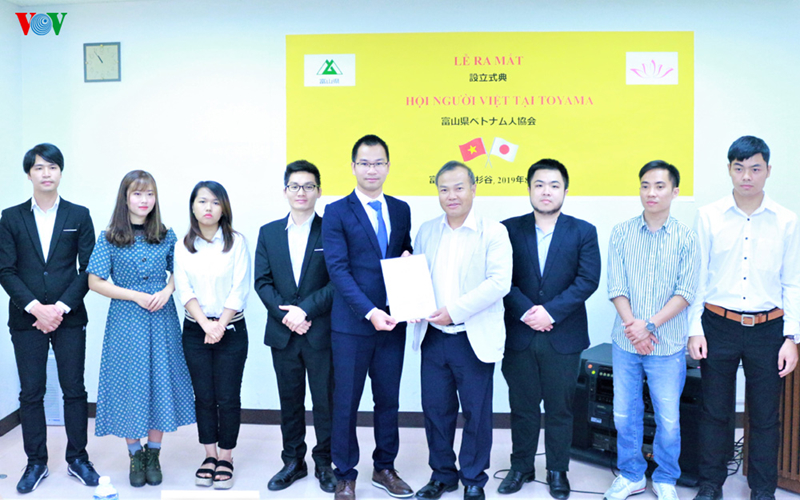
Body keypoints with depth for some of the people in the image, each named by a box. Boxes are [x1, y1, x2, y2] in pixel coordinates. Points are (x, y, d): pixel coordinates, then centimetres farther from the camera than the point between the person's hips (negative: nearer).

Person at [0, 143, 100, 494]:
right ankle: (36, 462, 19)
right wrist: (35, 307, -12)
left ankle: (78, 458, 18)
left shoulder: (79, 216, 4)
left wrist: (61, 307, -10)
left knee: (74, 389, 5)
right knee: (31, 393, 6)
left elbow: (89, 269, 0)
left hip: (69, 317, 0)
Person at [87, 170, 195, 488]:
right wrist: (136, 295, -12)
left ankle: (153, 454, 21)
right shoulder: (109, 238, -2)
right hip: (125, 320, -2)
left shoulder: (166, 236, 4)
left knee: (161, 381, 4)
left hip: (162, 319, 2)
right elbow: (95, 282, -3)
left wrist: (167, 290, -9)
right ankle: (135, 455, 22)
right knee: (130, 383, 4)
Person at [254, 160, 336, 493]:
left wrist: (306, 310, -16)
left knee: (325, 400, 6)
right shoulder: (269, 233, 8)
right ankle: (293, 461, 27)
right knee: (290, 401, 13)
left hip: (321, 332, -3)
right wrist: (286, 315, -10)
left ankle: (324, 462, 22)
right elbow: (262, 281, 3)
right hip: (283, 332, 3)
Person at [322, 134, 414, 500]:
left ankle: (384, 468, 31)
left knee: (388, 399, 14)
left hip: (392, 321, 4)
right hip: (352, 324, -4)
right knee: (346, 402, 6)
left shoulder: (401, 210, 10)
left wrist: (408, 257, -5)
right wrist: (370, 312, -20)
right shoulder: (336, 212, -5)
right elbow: (338, 269, -12)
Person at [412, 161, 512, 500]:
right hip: (433, 336, 4)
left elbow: (500, 282, -15)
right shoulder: (426, 231, 10)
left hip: (473, 339, -4)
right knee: (435, 409, 12)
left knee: (476, 412, 7)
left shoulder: (493, 233, -5)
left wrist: (455, 311, -20)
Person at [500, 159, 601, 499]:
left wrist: (551, 311, -16)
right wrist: (525, 311, -16)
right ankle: (521, 467, 29)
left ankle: (557, 471, 28)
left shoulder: (583, 232, 2)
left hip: (563, 337, 0)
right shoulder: (509, 229, 2)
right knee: (522, 407, 11)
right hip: (519, 336, 1)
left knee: (559, 408, 11)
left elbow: (588, 279, -7)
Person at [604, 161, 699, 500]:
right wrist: (632, 326, -14)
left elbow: (685, 293, -7)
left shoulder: (686, 238, -2)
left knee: (668, 419, 6)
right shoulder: (621, 233, 1)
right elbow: (616, 287, -2)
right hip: (625, 343, 2)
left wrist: (650, 325, -16)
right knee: (624, 415, 10)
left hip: (668, 345, -1)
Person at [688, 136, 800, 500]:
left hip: (767, 329, 1)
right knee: (715, 411, 10)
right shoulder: (708, 216, -1)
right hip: (718, 325, 0)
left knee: (765, 416, 10)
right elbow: (697, 276, 1)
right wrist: (694, 329, -3)